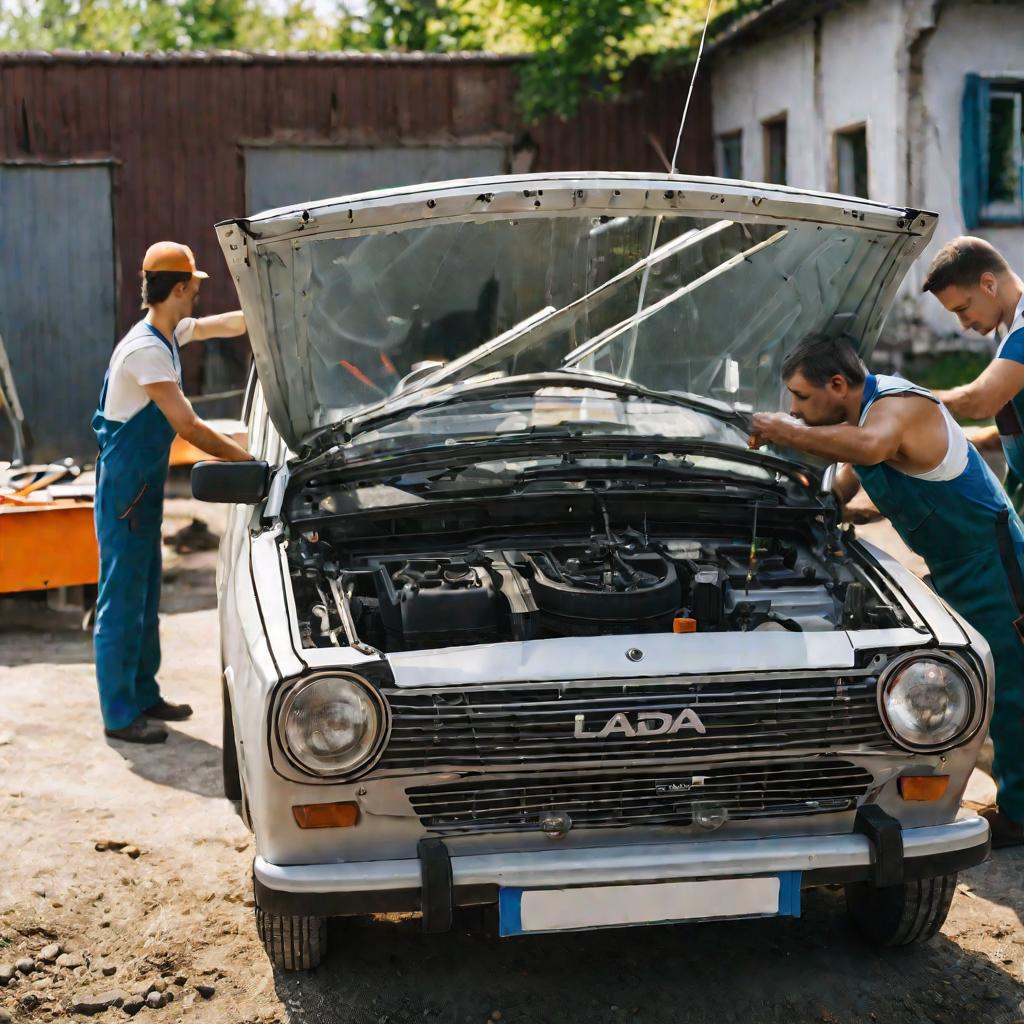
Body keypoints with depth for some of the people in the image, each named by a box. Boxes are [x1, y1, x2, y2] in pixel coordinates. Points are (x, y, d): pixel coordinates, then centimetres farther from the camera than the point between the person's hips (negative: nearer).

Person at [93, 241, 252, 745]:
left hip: (145, 486, 10)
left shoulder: (169, 334, 7)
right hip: (123, 489, -10)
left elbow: (226, 325, 24)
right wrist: (248, 461, -18)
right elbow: (188, 427, -23)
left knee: (146, 596, 16)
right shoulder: (146, 350, -23)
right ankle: (119, 714, 3)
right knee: (121, 601, -4)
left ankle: (144, 695, 26)